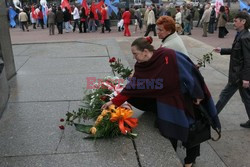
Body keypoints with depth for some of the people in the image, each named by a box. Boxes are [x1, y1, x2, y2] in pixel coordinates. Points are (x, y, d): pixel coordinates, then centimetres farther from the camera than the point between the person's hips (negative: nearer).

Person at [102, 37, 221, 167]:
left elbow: (188, 72, -20)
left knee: (188, 130, 10)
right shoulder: (141, 66, -10)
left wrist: (197, 94, -14)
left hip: (182, 100, -3)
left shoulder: (169, 56, -28)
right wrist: (114, 101, -10)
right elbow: (130, 87, -6)